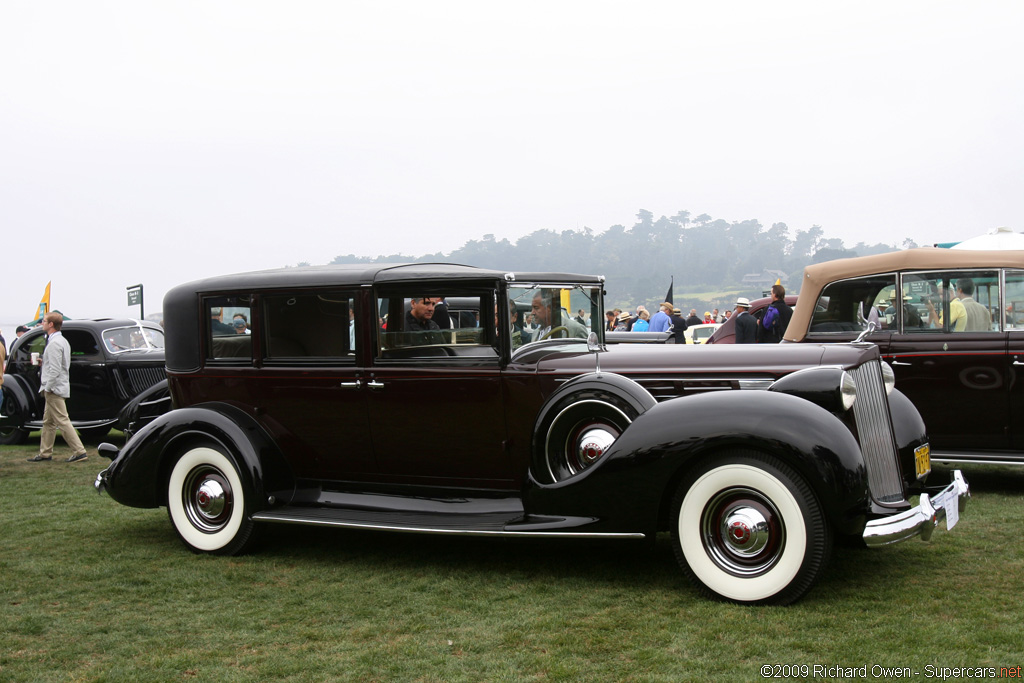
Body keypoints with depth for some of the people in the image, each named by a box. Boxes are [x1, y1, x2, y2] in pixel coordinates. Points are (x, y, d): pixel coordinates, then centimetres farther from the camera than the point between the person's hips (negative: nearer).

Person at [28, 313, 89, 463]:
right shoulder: (62, 340, 15)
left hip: (54, 388, -11)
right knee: (48, 421, 16)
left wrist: (47, 388, -20)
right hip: (55, 388, 11)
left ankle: (79, 452, -10)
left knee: (62, 421, -9)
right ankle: (45, 453, 22)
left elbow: (55, 369, -23)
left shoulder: (54, 343, -18)